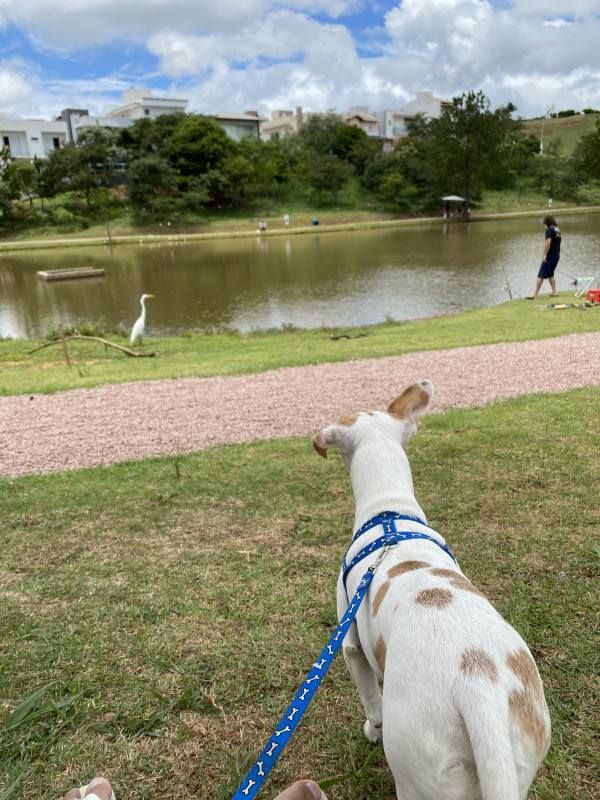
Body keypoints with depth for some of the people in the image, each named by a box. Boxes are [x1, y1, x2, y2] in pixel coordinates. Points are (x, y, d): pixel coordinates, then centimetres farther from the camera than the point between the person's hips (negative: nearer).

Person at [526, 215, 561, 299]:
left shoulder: (549, 229, -12)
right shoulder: (557, 230, 14)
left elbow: (548, 242, -23)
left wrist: (544, 255, -23)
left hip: (550, 255, -9)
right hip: (557, 255, 9)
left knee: (541, 275, -7)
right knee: (550, 274, 20)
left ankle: (535, 294, -7)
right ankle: (554, 292, 17)